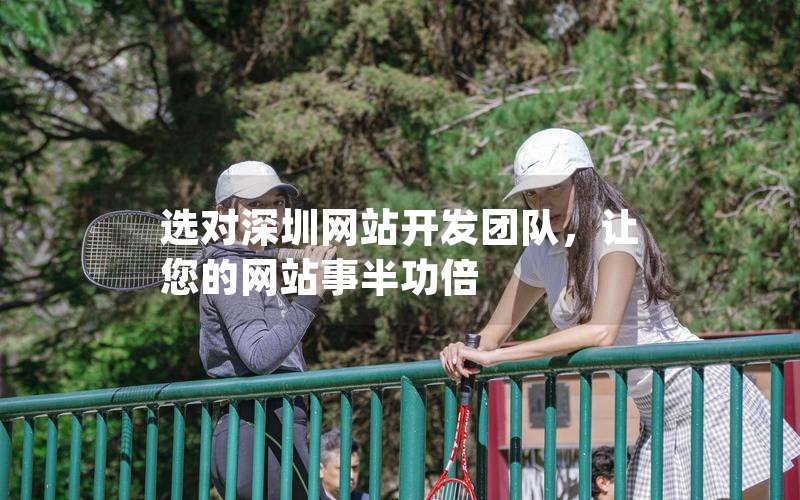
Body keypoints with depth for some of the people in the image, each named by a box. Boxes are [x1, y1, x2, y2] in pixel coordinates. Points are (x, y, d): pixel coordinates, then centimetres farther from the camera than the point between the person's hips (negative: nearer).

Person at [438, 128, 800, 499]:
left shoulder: (616, 230, -18)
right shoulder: (541, 254, 5)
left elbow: (602, 332, -31)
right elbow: (493, 335, 12)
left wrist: (495, 356, -30)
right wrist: (465, 351, -14)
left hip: (702, 395, -7)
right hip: (654, 421, 7)